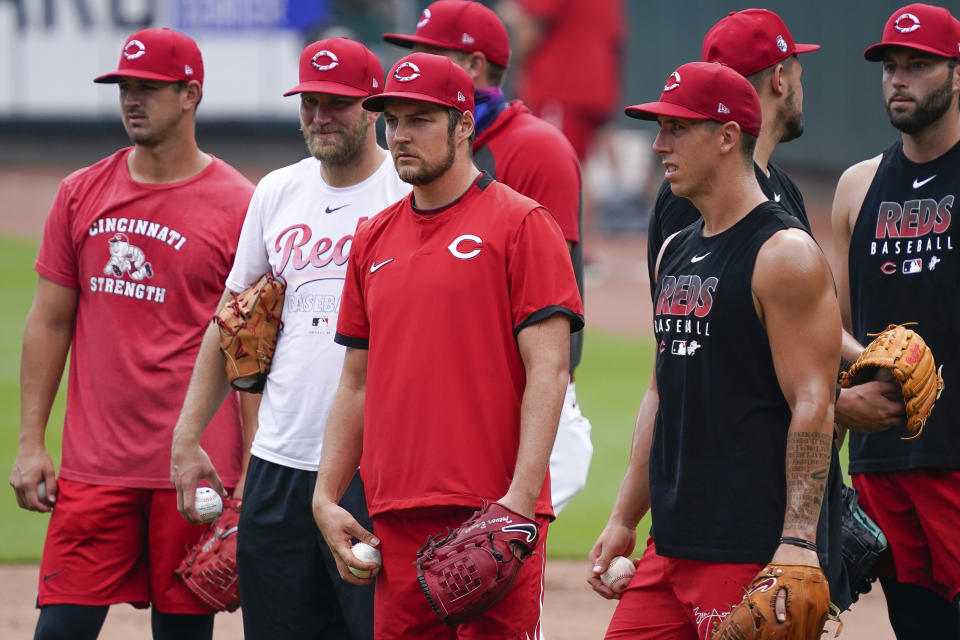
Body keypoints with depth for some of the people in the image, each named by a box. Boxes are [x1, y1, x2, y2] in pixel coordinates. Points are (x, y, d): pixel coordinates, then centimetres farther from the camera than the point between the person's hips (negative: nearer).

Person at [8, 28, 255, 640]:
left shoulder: (237, 205, -2)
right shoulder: (82, 194, 9)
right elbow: (49, 324, 13)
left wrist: (252, 473, -6)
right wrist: (30, 443, 6)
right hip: (93, 468, 3)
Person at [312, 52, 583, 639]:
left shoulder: (520, 224, -2)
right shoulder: (375, 239, 16)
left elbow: (548, 373, -9)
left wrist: (519, 499, -18)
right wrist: (326, 498, 11)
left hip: (493, 514, -6)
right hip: (396, 519, 6)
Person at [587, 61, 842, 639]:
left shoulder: (784, 254, -9)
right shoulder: (676, 254, 17)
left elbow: (813, 408, -15)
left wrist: (797, 541, -22)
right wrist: (624, 520, 21)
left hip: (751, 554, -8)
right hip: (673, 545, 8)